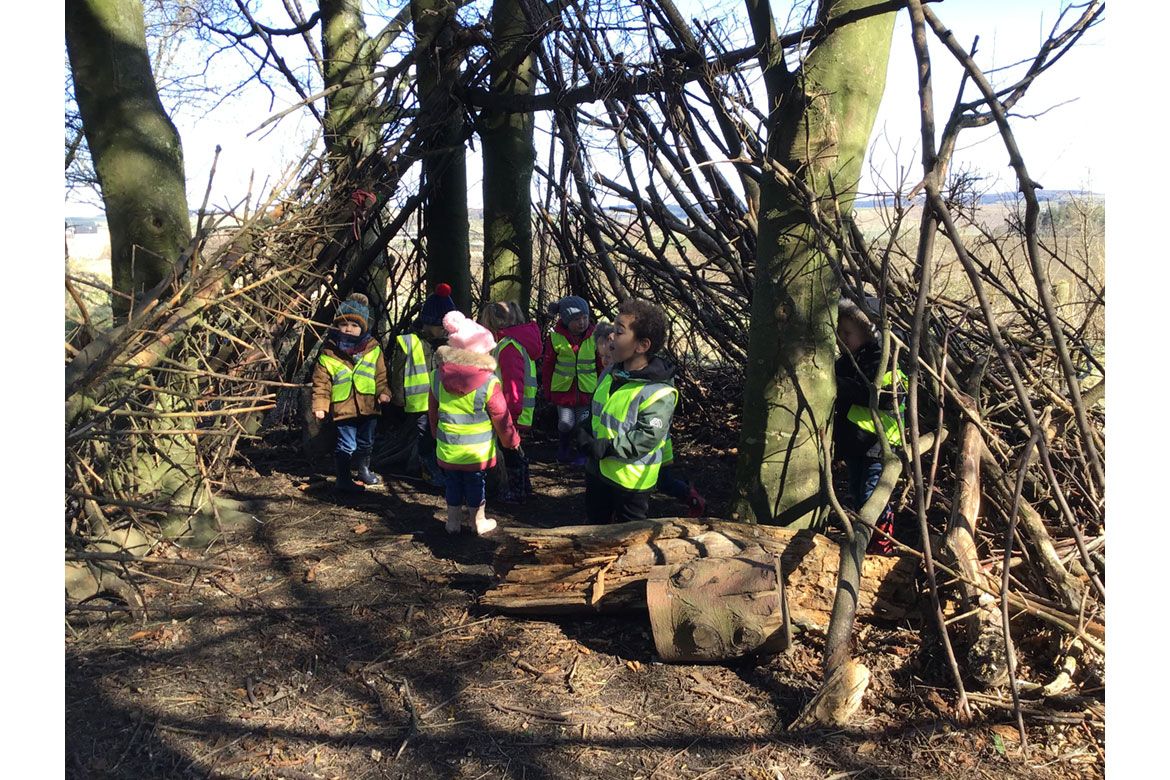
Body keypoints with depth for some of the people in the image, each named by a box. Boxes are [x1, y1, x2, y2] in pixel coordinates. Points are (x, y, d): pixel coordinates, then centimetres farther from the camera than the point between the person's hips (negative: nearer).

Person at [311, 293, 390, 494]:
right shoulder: (328, 354, -7)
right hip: (343, 408, -4)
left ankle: (363, 470, 43)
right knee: (347, 446, -2)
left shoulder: (373, 349, -1)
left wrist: (383, 392, -12)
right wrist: (320, 405, -11)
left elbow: (380, 374, 3)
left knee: (366, 442, 20)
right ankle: (343, 480, 13)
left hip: (368, 407, 4)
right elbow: (321, 383, -5)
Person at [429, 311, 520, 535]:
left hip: (447, 448, 3)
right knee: (475, 484, 12)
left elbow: (432, 411, 9)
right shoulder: (489, 382, -18)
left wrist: (436, 433, 25)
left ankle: (453, 522, 29)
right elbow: (501, 417, -10)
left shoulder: (438, 376, -4)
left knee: (453, 484, 17)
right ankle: (479, 523, 26)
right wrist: (511, 441, 5)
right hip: (477, 450, -3)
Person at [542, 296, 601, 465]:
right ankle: (564, 449, 29)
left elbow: (602, 364, 4)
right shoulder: (555, 337, -10)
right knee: (566, 423, -1)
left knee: (582, 423, 6)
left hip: (586, 389, 1)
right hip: (562, 388, -1)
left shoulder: (594, 336, -7)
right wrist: (547, 389, 6)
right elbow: (548, 365, 2)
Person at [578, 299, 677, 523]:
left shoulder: (658, 394, -25)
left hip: (631, 481, -7)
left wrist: (605, 448, -29)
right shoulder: (609, 375, 2)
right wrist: (586, 436, -3)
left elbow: (647, 438, -28)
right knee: (595, 524, 24)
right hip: (597, 471, 7)